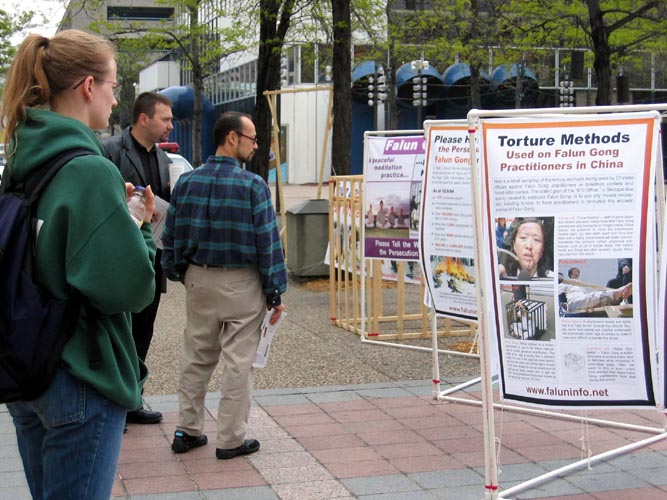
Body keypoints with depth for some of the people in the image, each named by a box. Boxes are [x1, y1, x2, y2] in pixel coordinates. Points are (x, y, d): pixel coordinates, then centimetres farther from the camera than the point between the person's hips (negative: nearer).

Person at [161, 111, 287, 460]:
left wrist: (176, 273, 19)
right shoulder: (252, 185, -12)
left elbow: (171, 236, 7)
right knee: (238, 362, 4)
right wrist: (275, 293, -4)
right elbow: (268, 242, -11)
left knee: (196, 357, 15)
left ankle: (187, 431, 22)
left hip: (198, 280, 5)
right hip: (241, 284, -5)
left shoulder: (187, 182, 2)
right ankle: (231, 440, 10)